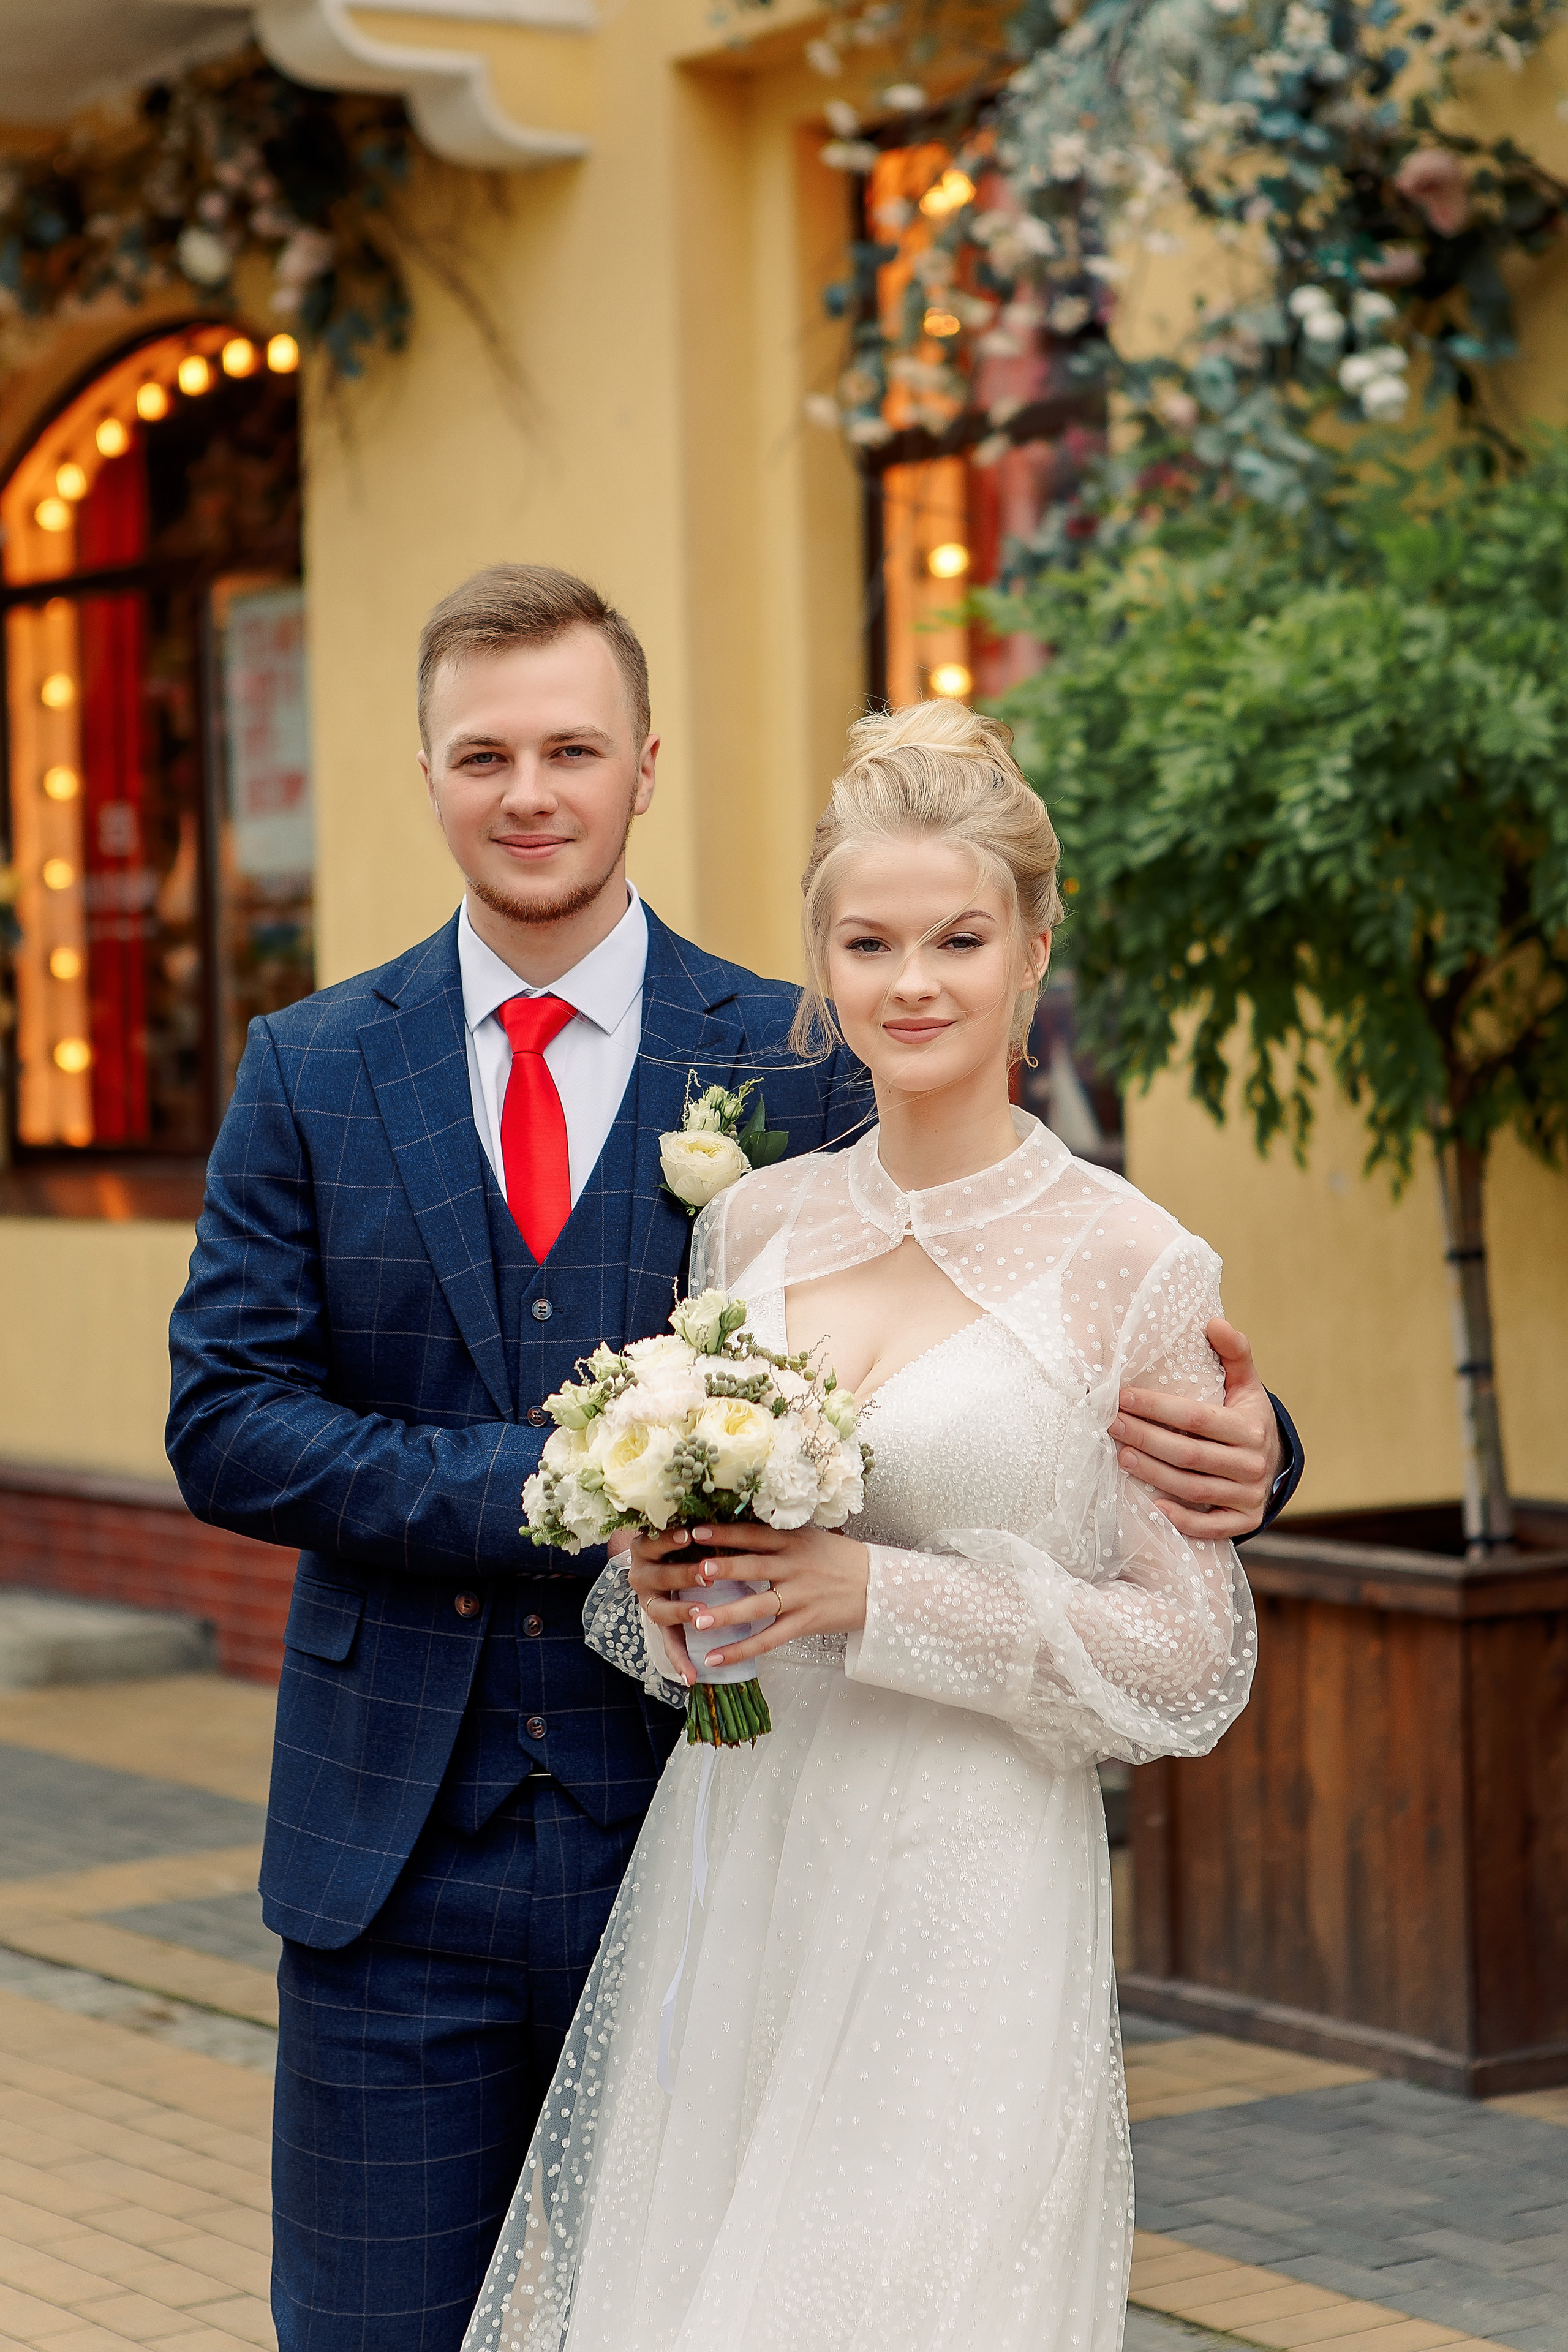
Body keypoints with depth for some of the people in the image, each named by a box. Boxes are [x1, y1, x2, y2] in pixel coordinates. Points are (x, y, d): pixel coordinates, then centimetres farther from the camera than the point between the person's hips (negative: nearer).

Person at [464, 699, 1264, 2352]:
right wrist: (667, 1590, -5)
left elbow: (1193, 1660, -6)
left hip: (967, 1902, -4)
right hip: (725, 1882, 4)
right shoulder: (750, 1222, 6)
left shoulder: (1135, 1269, -7)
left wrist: (884, 1597, -15)